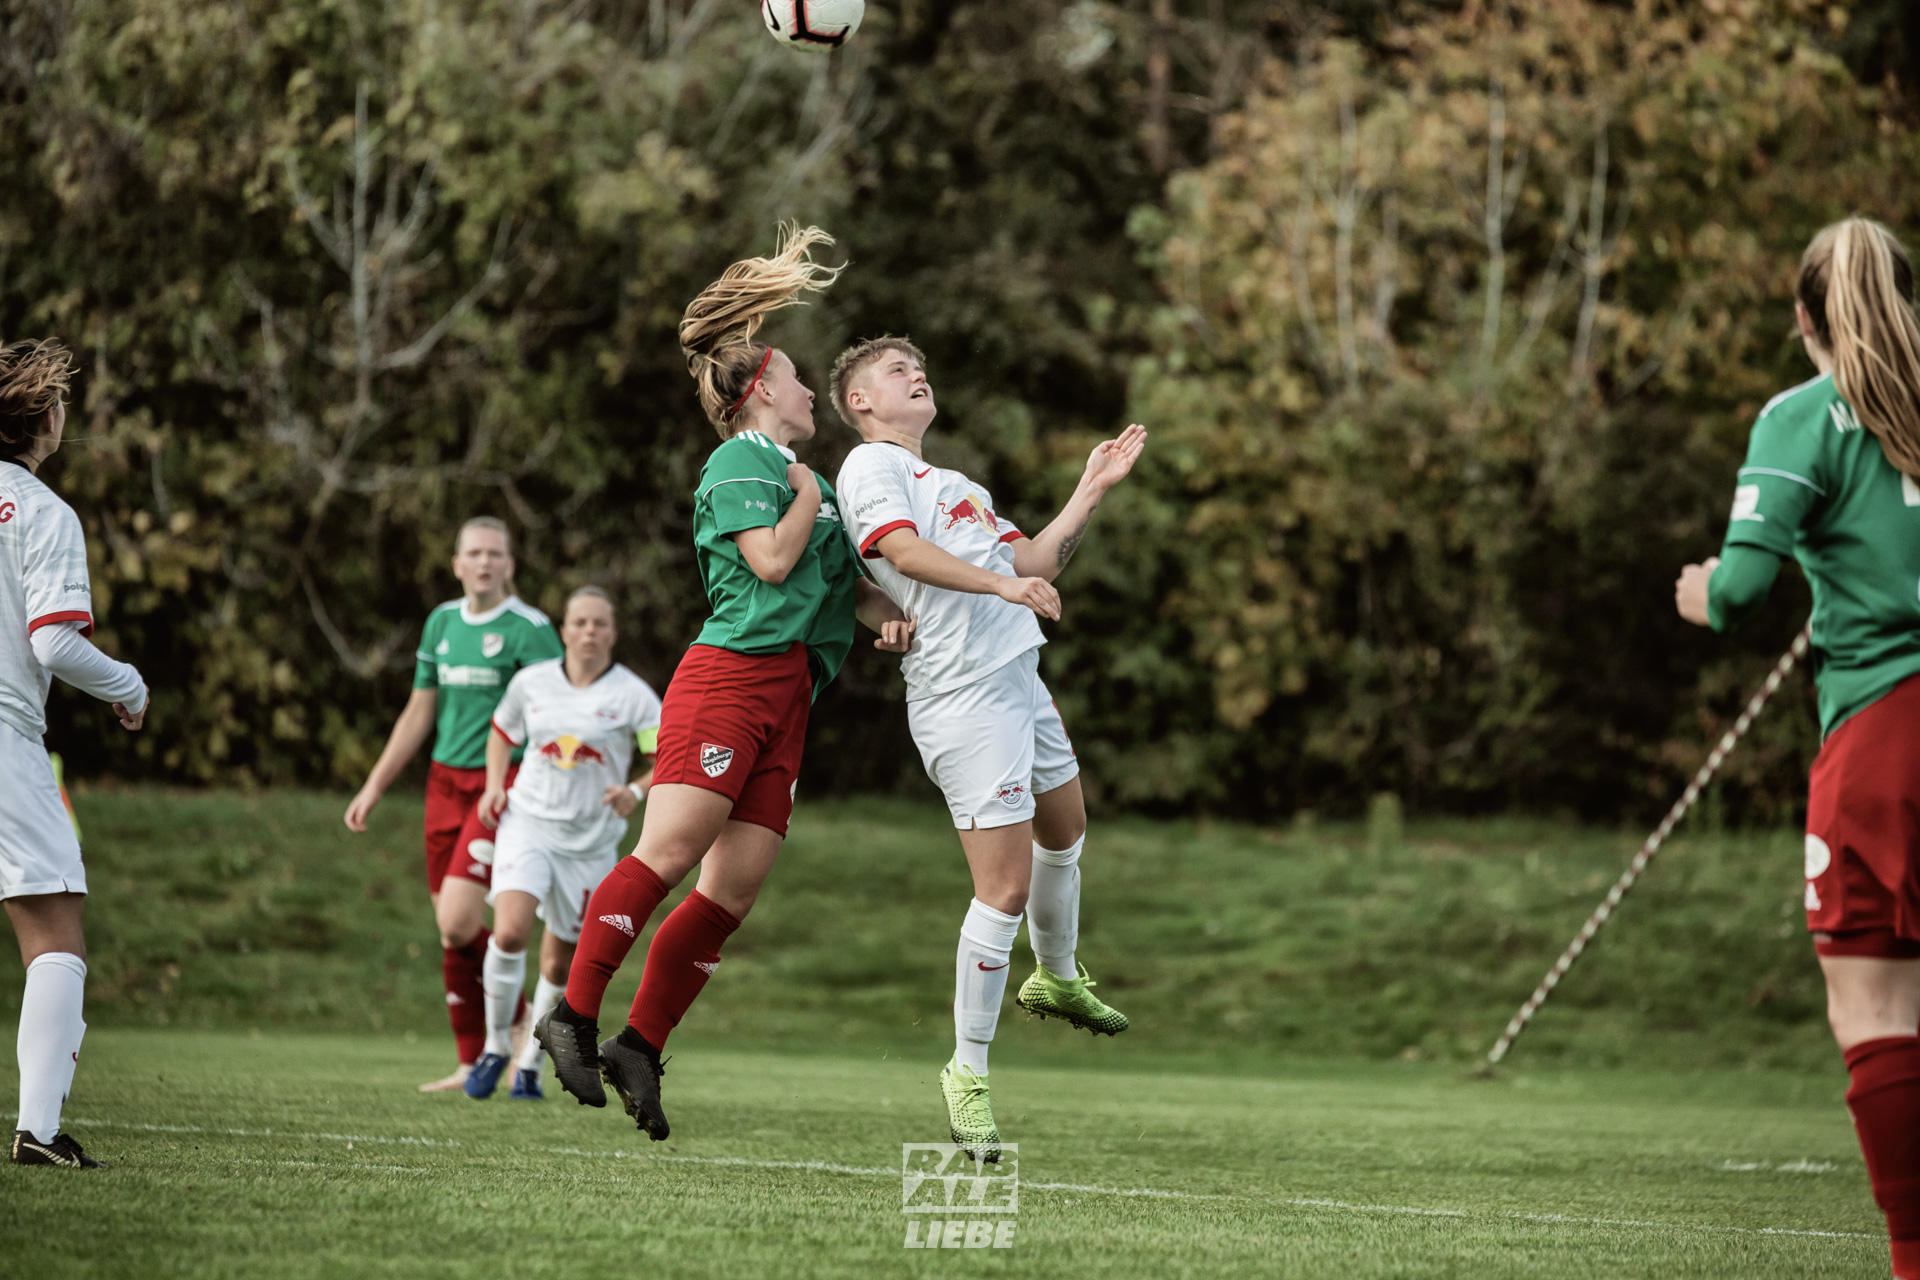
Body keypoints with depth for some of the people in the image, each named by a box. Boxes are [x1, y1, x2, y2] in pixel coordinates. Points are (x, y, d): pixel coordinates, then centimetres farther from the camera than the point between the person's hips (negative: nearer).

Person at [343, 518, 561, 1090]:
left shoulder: (529, 629, -8)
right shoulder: (442, 623, 12)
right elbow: (418, 714, 19)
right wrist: (374, 786, 18)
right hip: (446, 781, 6)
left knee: (457, 923, -17)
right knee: (449, 930, 5)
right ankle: (473, 1063, 12)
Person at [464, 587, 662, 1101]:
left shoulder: (633, 695, -6)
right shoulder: (530, 683, 2)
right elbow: (502, 732, 21)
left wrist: (637, 792, -25)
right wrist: (494, 786, 5)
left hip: (591, 842, 0)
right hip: (528, 824, 0)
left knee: (560, 963, 6)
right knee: (510, 932, -22)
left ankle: (529, 1064, 27)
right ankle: (496, 1048, -4)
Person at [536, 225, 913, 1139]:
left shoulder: (800, 474, 27)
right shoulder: (740, 461, 0)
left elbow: (847, 578, 28)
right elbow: (772, 559, -13)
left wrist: (885, 615, 8)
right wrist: (808, 496, 2)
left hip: (787, 696, 9)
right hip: (731, 675, -9)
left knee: (733, 892, 0)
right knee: (668, 853, -18)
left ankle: (641, 1044, 2)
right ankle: (574, 1014, -17)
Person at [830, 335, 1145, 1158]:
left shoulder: (950, 483, 26)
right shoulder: (873, 466, -3)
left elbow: (1035, 562, 22)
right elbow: (904, 549, -21)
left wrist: (1093, 489, 15)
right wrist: (1004, 586, -33)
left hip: (1019, 680, 10)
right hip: (964, 696, -10)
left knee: (1064, 833, 28)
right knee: (1006, 888, -11)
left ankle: (1056, 980, 54)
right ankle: (968, 1075, -1)